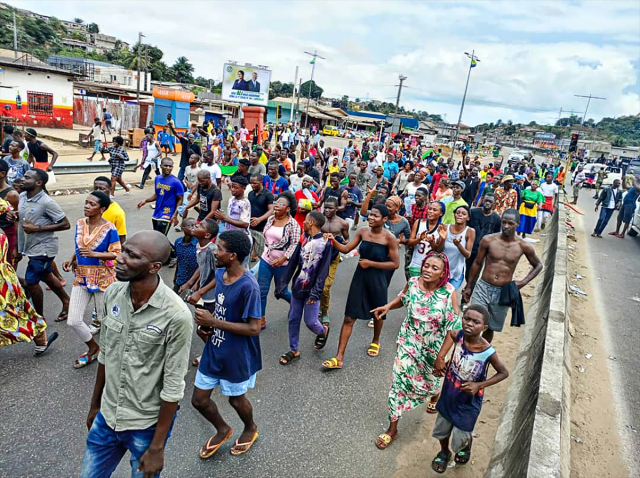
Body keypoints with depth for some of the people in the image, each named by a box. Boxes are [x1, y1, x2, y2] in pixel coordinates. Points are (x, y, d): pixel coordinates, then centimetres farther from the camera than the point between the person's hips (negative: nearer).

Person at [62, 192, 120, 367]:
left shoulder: (109, 228, -17)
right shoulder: (80, 223, 1)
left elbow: (116, 254, -15)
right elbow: (79, 247, 14)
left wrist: (94, 254, -28)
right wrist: (71, 260, -2)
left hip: (102, 279, -5)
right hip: (81, 278, 5)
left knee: (104, 319, 10)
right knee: (73, 321, 4)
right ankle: (93, 348, 29)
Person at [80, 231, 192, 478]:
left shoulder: (176, 315, -27)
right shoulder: (113, 293, -9)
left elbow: (173, 386, -19)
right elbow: (105, 354, 6)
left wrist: (157, 446, -12)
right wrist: (95, 404, 15)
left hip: (148, 424, -5)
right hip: (107, 416, 5)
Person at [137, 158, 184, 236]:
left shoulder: (176, 182, -14)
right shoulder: (157, 178, 5)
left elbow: (180, 200, -10)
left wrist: (175, 215, -19)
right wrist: (146, 200, 2)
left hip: (167, 215, -7)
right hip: (156, 214, 7)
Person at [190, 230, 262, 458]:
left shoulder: (248, 286, -29)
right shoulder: (219, 274, -4)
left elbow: (254, 328, -26)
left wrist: (213, 322, -26)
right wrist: (205, 324, -8)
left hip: (236, 356, -7)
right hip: (213, 349, 7)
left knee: (236, 399, 18)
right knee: (199, 399, 16)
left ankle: (250, 429, 50)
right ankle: (222, 430, 45)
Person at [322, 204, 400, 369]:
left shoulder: (389, 238, -13)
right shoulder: (362, 231, -2)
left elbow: (395, 264, -12)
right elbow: (346, 249, -2)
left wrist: (371, 263, -17)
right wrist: (333, 241, -21)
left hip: (377, 280, -2)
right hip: (360, 278, 3)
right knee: (349, 318, 0)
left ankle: (375, 342, 51)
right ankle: (339, 358, 5)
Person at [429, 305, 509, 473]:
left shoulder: (488, 352, -29)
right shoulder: (458, 335, -21)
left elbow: (504, 373, -12)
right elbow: (449, 332, 4)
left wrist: (479, 385, -22)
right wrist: (440, 357, -8)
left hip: (468, 401, -3)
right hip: (448, 395, 3)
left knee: (461, 437, 17)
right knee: (441, 430, 23)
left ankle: (466, 448, 54)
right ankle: (444, 453, 56)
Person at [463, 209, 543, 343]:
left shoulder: (524, 246, -6)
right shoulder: (488, 240, -8)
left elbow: (538, 266, 11)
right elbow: (477, 264, 3)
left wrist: (523, 282, -3)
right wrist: (468, 287, 6)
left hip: (503, 293, 1)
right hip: (482, 288, -1)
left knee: (490, 327, 14)